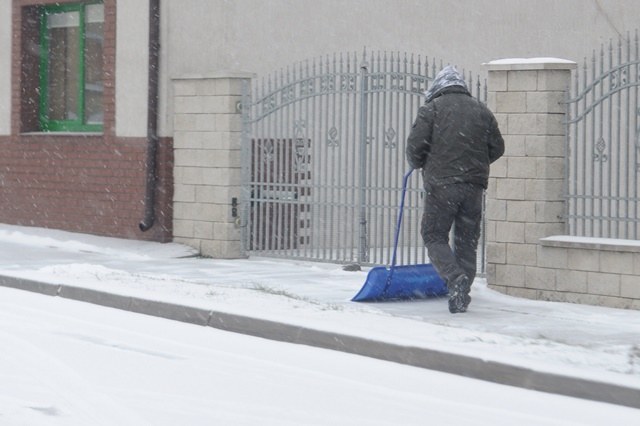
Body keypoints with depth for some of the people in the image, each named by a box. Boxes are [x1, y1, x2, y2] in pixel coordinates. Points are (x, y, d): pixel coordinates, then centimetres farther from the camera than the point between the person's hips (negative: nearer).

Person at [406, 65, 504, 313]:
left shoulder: (431, 108, 0)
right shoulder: (481, 111, 11)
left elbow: (415, 144, -7)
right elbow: (497, 148, 13)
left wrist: (417, 164, 14)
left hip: (441, 184, -4)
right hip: (474, 185, 4)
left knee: (434, 236, 5)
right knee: (467, 240, 12)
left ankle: (455, 277, -18)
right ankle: (462, 294, 10)